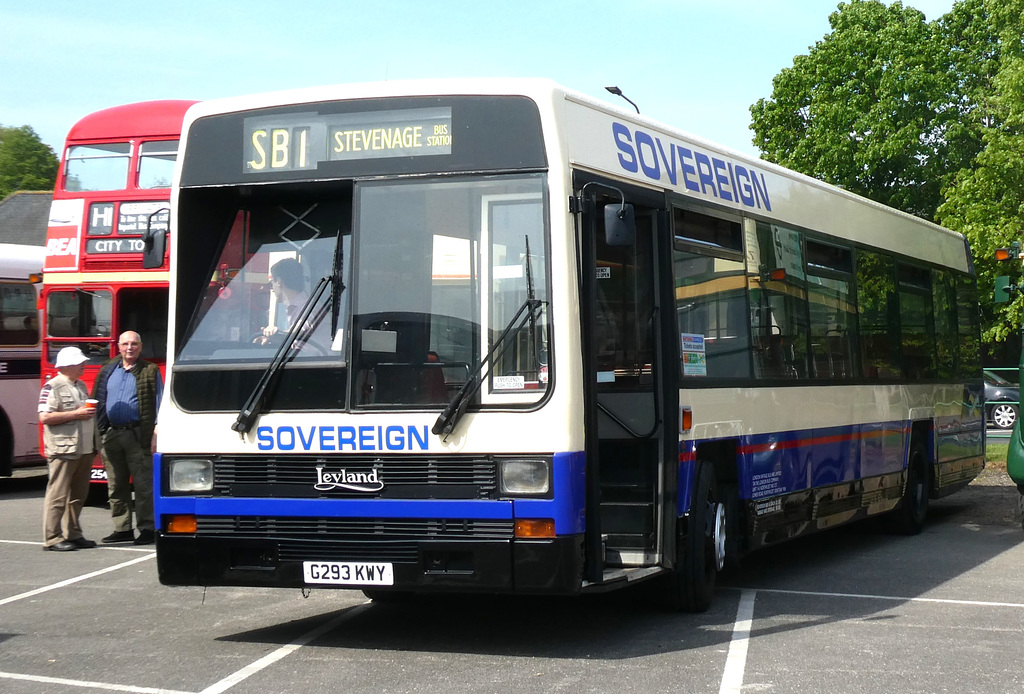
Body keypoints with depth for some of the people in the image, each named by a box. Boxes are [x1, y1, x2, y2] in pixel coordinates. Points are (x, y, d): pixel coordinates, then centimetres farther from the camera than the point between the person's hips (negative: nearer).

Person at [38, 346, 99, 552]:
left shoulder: (81, 386, 18)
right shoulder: (53, 387, -8)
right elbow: (44, 417, -17)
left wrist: (91, 413, 13)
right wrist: (75, 414, -18)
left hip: (84, 450, 8)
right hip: (63, 450, -8)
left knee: (77, 496, 12)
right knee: (58, 495, -6)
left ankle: (73, 534, 19)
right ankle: (52, 539, -4)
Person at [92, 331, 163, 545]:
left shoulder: (150, 371, 2)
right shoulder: (108, 370, 15)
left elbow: (158, 404, -1)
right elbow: (99, 401, 17)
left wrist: (156, 434, -10)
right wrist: (98, 434, 10)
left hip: (138, 436, -5)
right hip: (111, 435, 5)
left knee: (143, 484, -4)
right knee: (116, 486, 7)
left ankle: (147, 528, 1)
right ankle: (122, 529, 14)